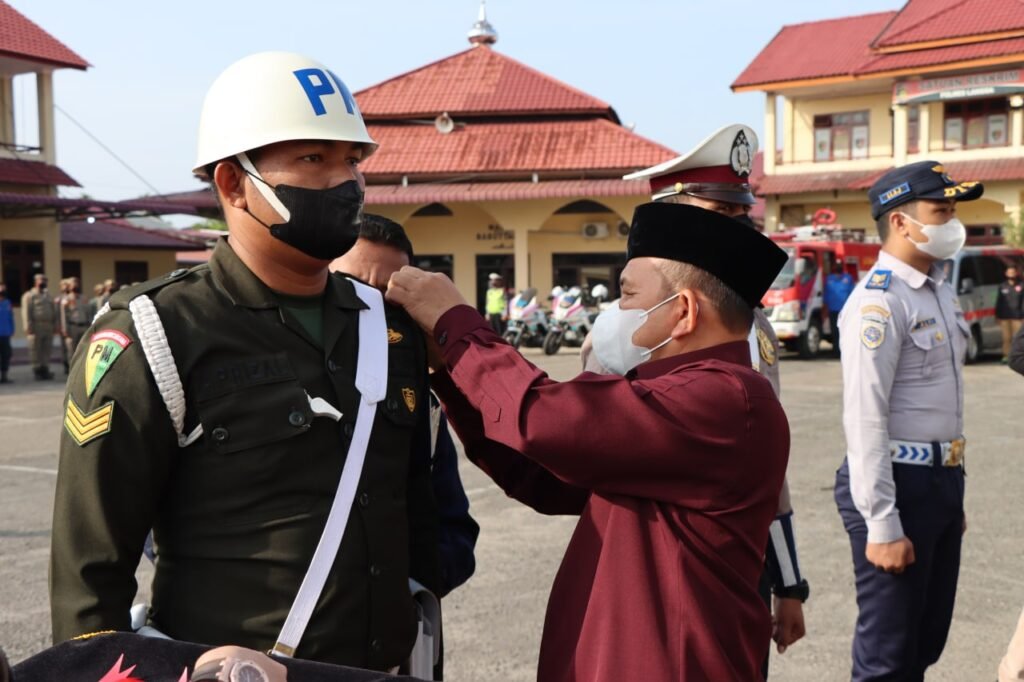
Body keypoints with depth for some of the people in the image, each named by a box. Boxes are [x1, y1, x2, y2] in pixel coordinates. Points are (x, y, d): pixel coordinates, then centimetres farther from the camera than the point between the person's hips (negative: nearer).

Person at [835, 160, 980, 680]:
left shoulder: (940, 291, 13)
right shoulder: (878, 302, -17)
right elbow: (865, 421, -21)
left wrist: (953, 492, 19)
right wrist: (881, 526, -22)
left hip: (942, 481, 9)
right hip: (899, 484, -9)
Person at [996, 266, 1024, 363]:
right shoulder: (1002, 286, 13)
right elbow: (999, 301, 13)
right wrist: (998, 316, 8)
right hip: (1005, 316, 2)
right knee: (1006, 338, 2)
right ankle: (1006, 356, 7)